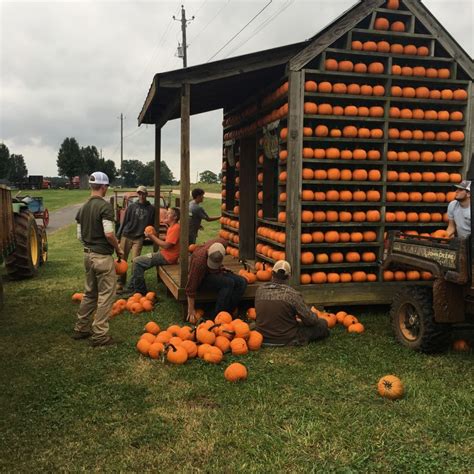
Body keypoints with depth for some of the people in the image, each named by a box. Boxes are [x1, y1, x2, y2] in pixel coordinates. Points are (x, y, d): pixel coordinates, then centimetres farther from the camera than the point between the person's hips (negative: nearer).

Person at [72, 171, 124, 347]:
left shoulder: (83, 208, 10)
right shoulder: (105, 206, -15)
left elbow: (80, 235, 12)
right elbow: (109, 234, -22)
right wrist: (118, 248, -7)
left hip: (88, 254, 8)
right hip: (103, 256, -8)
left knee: (90, 293, 19)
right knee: (106, 295, 0)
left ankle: (81, 328, 27)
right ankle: (99, 335, 2)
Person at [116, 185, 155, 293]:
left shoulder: (151, 208, 5)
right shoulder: (132, 206, 4)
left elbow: (151, 224, 12)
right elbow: (124, 221, 5)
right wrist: (118, 235, 2)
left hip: (138, 238, 0)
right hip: (126, 236, 1)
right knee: (122, 260, 1)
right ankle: (120, 283, 9)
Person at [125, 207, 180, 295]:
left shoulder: (176, 228, -16)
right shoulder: (171, 227, 17)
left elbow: (166, 245, -21)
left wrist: (152, 236, -12)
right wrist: (152, 236, 2)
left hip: (167, 257, -11)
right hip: (164, 253, 11)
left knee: (137, 261, -12)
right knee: (138, 261, 13)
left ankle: (140, 290, -2)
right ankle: (131, 287, 17)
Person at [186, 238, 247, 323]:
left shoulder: (222, 243, -20)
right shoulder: (199, 260, -35)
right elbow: (191, 287, -27)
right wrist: (191, 310, -22)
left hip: (215, 273, 7)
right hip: (202, 278, -7)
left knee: (242, 282, -15)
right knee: (228, 283, -31)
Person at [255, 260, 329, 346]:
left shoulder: (260, 290, -5)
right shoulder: (292, 294, -19)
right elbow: (310, 320, -14)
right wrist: (314, 315, 11)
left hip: (263, 338, 5)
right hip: (286, 340, -4)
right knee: (322, 323, 9)